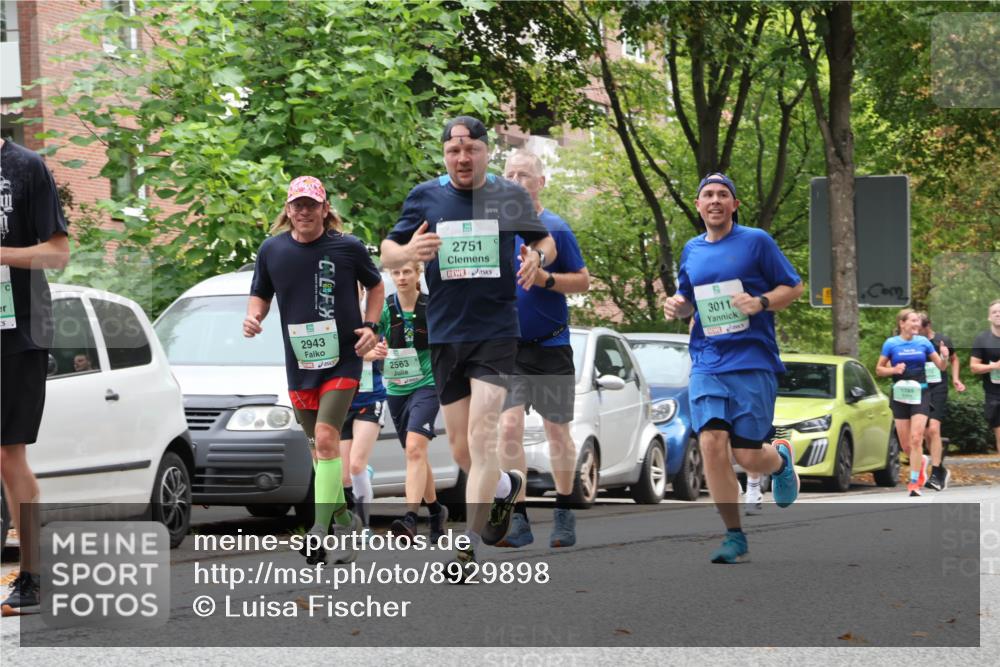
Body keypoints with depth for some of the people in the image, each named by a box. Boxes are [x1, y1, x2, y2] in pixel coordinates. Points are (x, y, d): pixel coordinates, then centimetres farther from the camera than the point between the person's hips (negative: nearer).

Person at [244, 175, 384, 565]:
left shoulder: (348, 247, -4)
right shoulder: (272, 250, 2)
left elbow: (375, 286, 12)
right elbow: (261, 294, 15)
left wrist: (370, 326, -2)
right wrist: (253, 317, -7)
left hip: (342, 361, -4)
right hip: (299, 366, 4)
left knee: (326, 438, -19)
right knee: (321, 448, 12)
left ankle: (320, 529, -19)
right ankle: (344, 521, 28)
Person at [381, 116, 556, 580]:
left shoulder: (510, 195, 2)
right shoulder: (425, 197, 3)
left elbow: (545, 242, 15)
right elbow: (387, 253, 8)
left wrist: (537, 257, -9)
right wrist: (408, 253, -16)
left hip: (497, 333, -3)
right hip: (444, 336, 3)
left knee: (482, 434, -16)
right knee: (461, 450, 9)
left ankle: (467, 544, -16)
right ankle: (506, 486, 42)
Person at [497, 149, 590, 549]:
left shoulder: (555, 228, -4)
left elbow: (582, 280, -3)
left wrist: (545, 279, -19)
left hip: (551, 346, -2)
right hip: (507, 347, 2)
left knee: (557, 430, 8)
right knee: (509, 427, -11)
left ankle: (564, 514, 23)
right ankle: (518, 519, -8)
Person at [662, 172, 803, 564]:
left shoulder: (756, 241, 0)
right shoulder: (691, 251, 14)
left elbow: (794, 287, 3)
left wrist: (761, 302, -15)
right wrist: (677, 306, 4)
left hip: (753, 361, -4)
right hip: (707, 363, 4)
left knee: (747, 456, -7)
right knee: (711, 442, -14)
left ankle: (781, 460, 32)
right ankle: (735, 538, -5)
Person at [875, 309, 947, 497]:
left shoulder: (923, 342, 3)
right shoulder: (891, 344, 0)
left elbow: (941, 366, 8)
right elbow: (879, 370, 5)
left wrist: (944, 357, -14)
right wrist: (894, 370, -14)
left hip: (920, 394, -1)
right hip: (900, 396, 1)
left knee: (916, 439, -14)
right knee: (905, 445, 4)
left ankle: (914, 482, -9)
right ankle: (922, 461, 37)